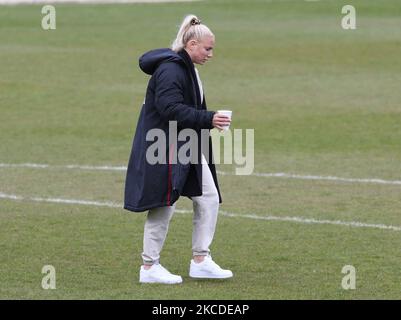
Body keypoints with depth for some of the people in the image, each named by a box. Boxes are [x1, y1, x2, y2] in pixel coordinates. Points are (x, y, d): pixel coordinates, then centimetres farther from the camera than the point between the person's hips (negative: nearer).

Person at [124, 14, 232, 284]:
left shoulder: (187, 68, 14)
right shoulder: (170, 70, -19)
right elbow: (170, 108, -27)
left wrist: (208, 120, 9)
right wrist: (208, 119, -26)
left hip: (188, 149, 10)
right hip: (167, 149, -10)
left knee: (209, 198, 7)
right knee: (164, 206, -3)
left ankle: (201, 261, 13)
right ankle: (150, 267, 7)